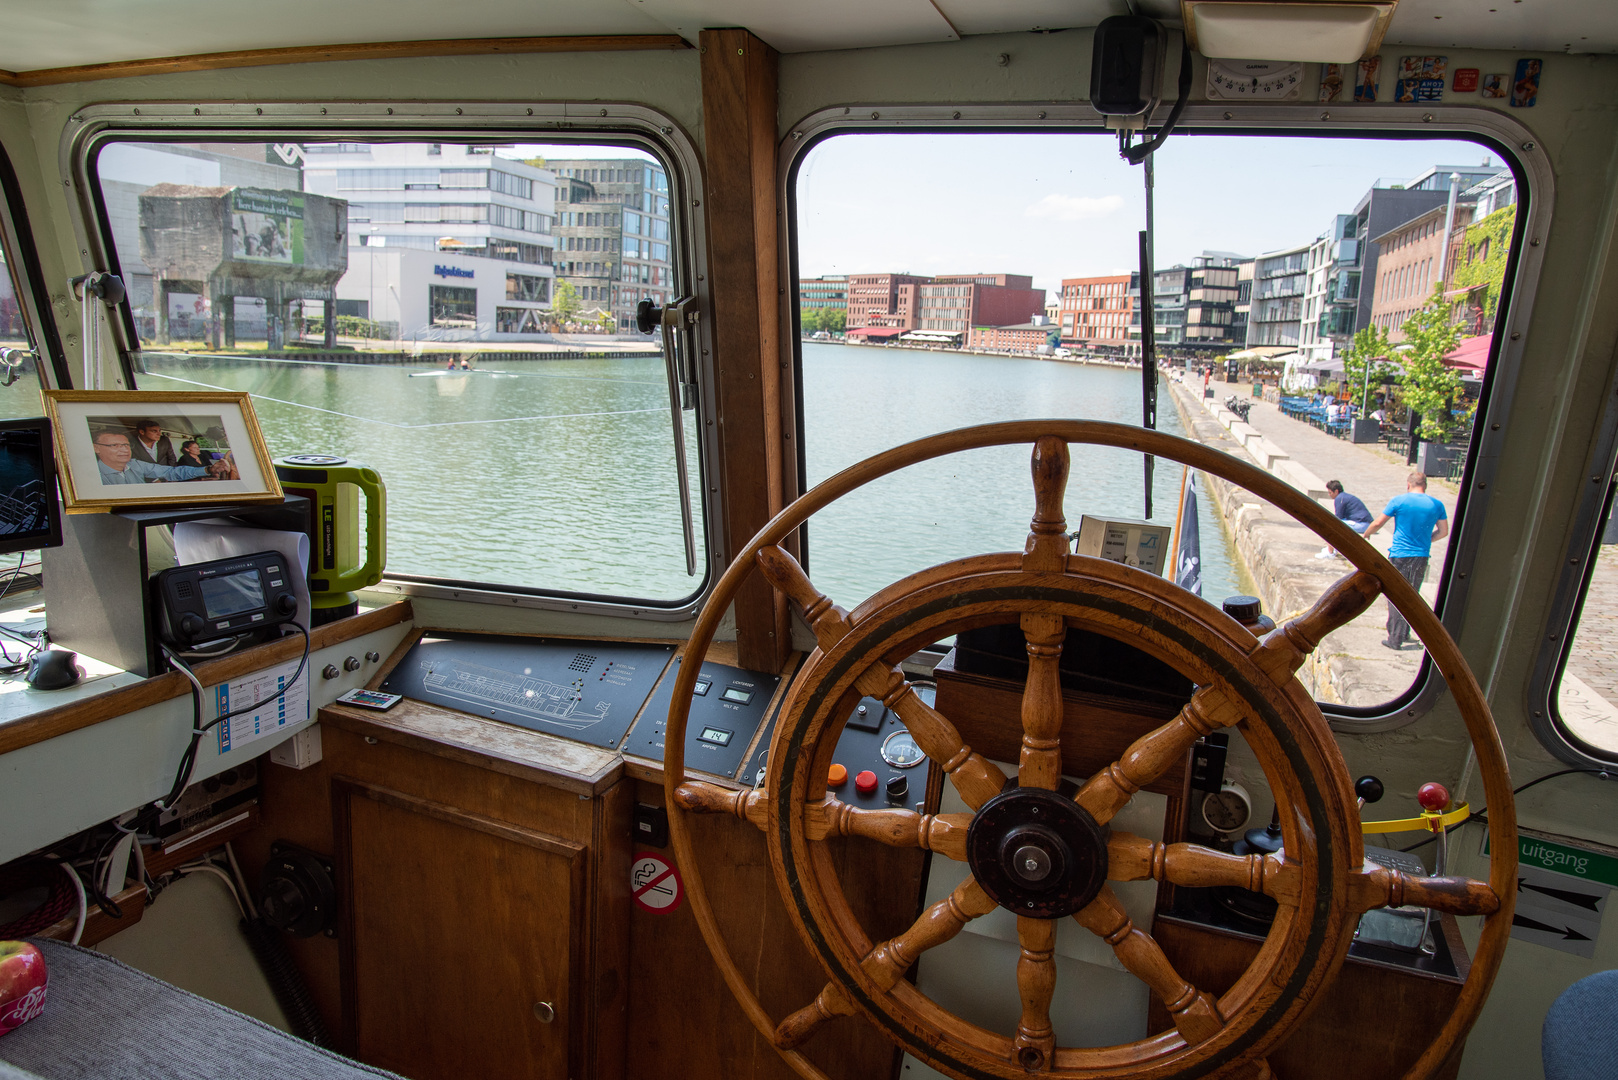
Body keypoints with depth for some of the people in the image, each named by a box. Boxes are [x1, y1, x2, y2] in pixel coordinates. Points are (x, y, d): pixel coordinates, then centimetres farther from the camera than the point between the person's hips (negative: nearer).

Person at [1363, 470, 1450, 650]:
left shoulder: (1399, 501, -7)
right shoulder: (1436, 505, 2)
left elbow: (1377, 524, 0)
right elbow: (1443, 532, 10)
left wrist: (1364, 535, 18)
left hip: (1399, 555, -3)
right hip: (1422, 556, 3)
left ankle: (1395, 638, 3)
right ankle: (1404, 632, 26)